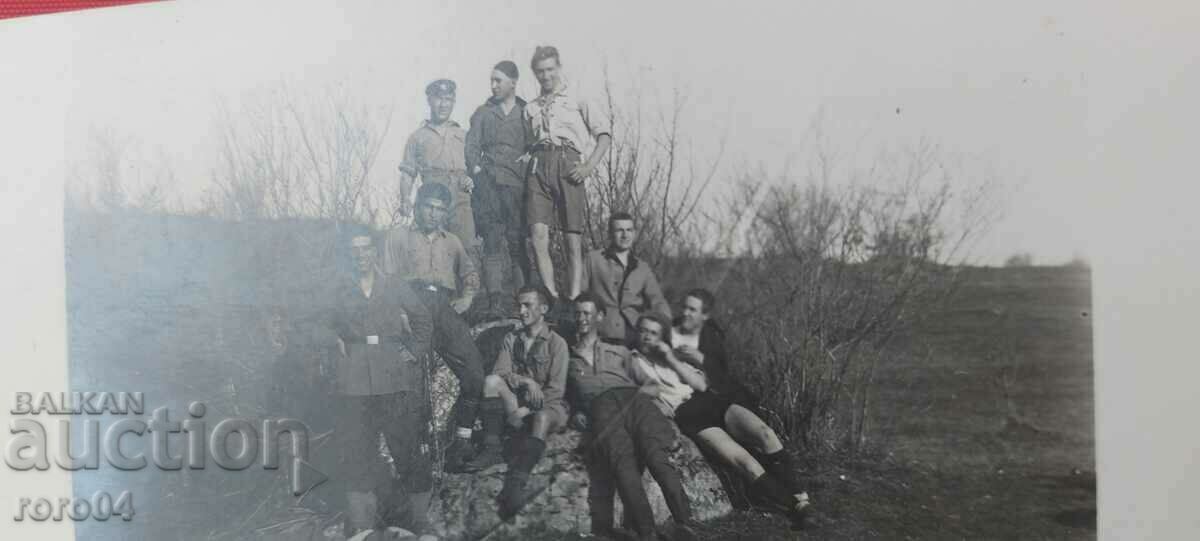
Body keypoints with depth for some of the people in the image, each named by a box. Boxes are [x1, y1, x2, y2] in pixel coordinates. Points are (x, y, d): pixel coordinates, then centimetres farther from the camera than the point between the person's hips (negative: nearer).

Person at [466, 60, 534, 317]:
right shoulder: (483, 112, 16)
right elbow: (472, 145, 9)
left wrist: (528, 157, -7)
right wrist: (475, 168, -5)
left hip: (518, 183, -1)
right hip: (489, 183, 1)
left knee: (519, 243, -4)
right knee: (492, 243, -5)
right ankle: (495, 301, -7)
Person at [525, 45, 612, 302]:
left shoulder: (577, 101, 13)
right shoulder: (530, 108, 23)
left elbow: (605, 133, 5)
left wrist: (589, 166, -8)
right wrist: (526, 160, 3)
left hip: (567, 164, -2)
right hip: (538, 167, 3)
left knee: (574, 241, -5)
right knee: (538, 238, -11)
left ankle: (573, 303, -3)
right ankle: (552, 300, -7)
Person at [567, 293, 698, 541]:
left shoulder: (619, 351, 34)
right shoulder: (568, 358, 31)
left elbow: (652, 385, 28)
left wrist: (640, 392, 7)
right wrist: (575, 413, 1)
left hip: (633, 398, 1)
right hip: (601, 405, -1)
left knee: (655, 453, -29)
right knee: (622, 461, -32)